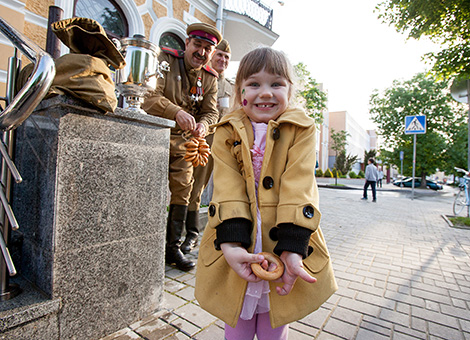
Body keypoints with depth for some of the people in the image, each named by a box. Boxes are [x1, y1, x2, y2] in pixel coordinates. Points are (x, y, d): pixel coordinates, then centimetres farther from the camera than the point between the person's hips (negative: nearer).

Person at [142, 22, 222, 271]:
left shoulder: (210, 78, 9)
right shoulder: (165, 60, -5)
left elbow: (211, 111, 5)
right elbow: (150, 96, -19)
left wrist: (203, 124, -19)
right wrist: (177, 112, -35)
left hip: (182, 140, 4)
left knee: (182, 191, 3)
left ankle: (173, 248, 17)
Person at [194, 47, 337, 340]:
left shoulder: (301, 129, -4)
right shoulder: (228, 131, 0)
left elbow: (298, 187, -14)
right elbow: (227, 187, -11)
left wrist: (292, 247, -22)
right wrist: (230, 243, -22)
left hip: (285, 248, 0)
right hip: (237, 249, 1)